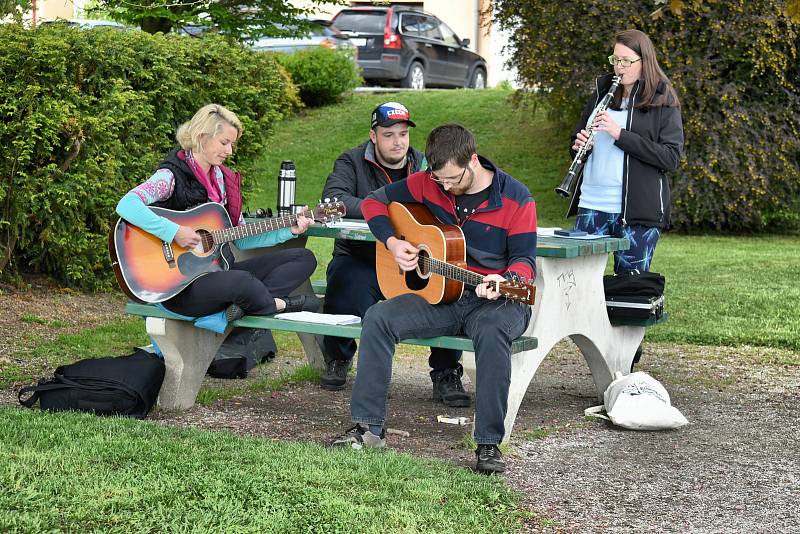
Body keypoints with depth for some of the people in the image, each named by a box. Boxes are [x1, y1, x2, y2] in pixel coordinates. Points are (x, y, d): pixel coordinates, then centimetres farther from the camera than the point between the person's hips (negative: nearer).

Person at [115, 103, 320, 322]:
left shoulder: (223, 179, 13)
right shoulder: (173, 175, -11)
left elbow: (241, 239, 16)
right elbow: (126, 206, -29)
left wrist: (288, 231, 5)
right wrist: (174, 232, -31)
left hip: (216, 270, 9)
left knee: (304, 258, 2)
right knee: (242, 281, -39)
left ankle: (247, 304, -19)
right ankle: (280, 304, -6)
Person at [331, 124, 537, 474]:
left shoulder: (515, 199, -8)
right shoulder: (428, 183, 1)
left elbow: (524, 259, -10)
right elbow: (375, 201, 13)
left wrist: (505, 282, -33)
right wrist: (392, 242, -4)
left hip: (497, 300, -4)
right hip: (440, 295, 4)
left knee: (492, 330, -40)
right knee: (378, 318, -20)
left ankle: (489, 444, -33)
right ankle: (368, 428, -15)